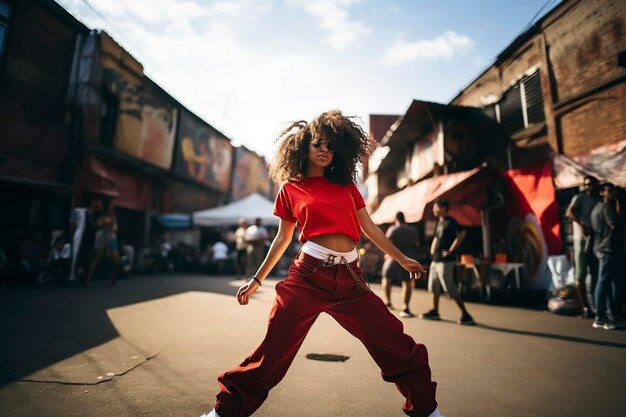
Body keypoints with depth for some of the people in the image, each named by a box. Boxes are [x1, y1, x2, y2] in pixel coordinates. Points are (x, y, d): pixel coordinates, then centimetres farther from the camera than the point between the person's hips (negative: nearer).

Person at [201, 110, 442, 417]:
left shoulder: (346, 185, 14)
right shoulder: (290, 188, 7)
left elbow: (369, 227, 17)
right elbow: (283, 238, 12)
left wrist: (401, 259, 21)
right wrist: (257, 279, 12)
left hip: (349, 277, 3)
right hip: (308, 273, -2)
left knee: (394, 342, 6)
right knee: (274, 349, -1)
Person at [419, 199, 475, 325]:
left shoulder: (450, 222, -11)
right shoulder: (439, 222, 15)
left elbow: (461, 234, -25)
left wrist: (450, 251, -22)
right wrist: (432, 250, 15)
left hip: (445, 261, -9)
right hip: (436, 260, 9)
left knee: (450, 288, -8)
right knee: (434, 286, 14)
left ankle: (465, 314, 1)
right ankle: (434, 312, 25)